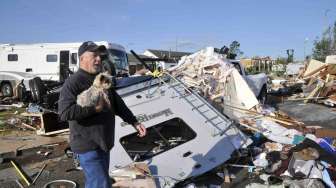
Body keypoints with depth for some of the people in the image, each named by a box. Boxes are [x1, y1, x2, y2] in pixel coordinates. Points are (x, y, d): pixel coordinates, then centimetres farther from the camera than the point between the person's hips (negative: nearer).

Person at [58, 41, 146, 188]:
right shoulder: (73, 82, -14)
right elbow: (64, 113, -24)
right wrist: (94, 108, -23)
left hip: (103, 143, 8)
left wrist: (134, 122, 7)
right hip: (87, 146, -8)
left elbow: (118, 104, 14)